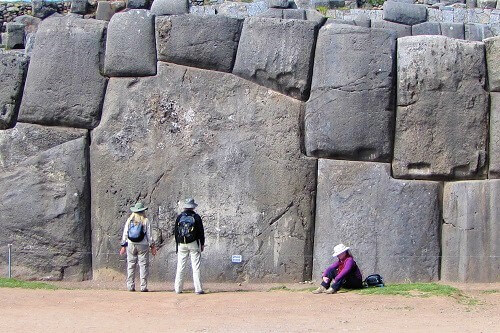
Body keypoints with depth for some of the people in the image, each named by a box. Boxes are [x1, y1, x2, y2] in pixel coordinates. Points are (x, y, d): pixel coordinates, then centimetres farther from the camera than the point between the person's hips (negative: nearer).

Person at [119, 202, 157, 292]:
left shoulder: (129, 220, 4)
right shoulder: (145, 221, -3)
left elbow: (125, 234, 6)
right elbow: (149, 235, -2)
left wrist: (123, 246, 12)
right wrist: (152, 246, 5)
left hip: (130, 245, 3)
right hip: (142, 246, -2)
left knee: (130, 266, 7)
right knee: (143, 265, 1)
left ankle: (130, 286, 5)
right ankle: (143, 286, -3)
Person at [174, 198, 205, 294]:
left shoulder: (179, 217, 4)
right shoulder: (196, 217, -3)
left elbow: (175, 232, 8)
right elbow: (201, 231, -1)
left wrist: (177, 244, 15)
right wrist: (202, 244, 8)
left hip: (182, 244, 2)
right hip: (194, 244, -2)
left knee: (180, 267, 6)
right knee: (195, 267, -2)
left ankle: (178, 289, 6)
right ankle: (198, 289, -5)